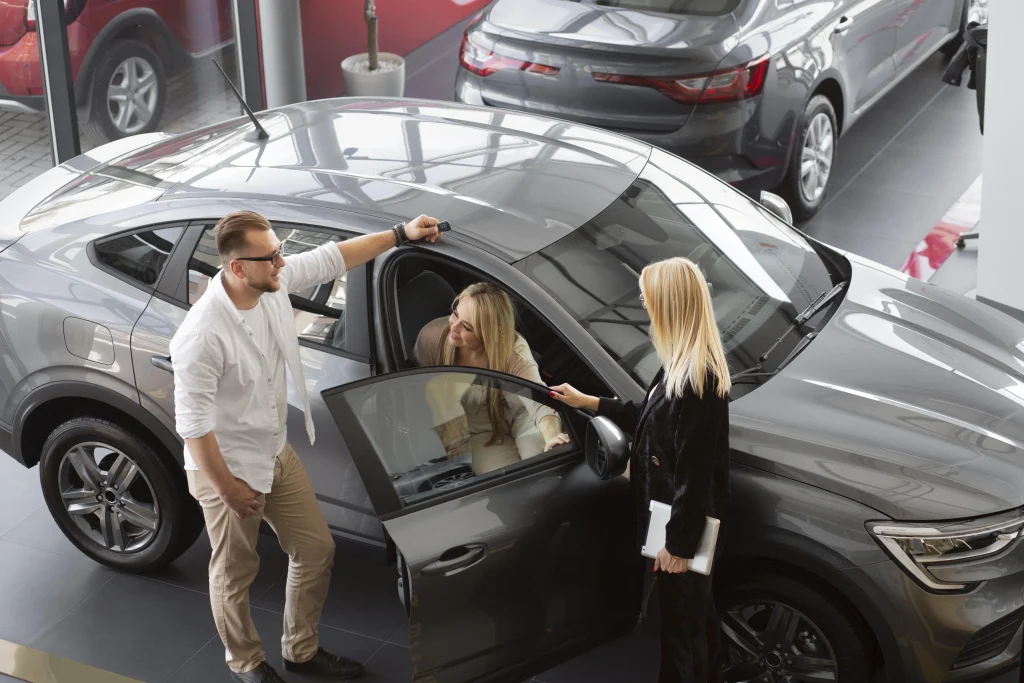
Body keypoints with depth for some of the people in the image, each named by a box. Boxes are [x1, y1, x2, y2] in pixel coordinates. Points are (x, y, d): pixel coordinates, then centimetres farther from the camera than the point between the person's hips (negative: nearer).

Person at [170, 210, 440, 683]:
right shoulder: (202, 337, -33)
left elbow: (332, 258, 3)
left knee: (317, 550, 17)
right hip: (227, 468, -8)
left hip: (276, 454, 8)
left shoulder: (275, 282, -12)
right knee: (235, 574, 14)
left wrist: (400, 235, 2)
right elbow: (193, 423, -27)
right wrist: (228, 488, -20)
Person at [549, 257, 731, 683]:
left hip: (684, 525, -10)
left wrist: (678, 543, -20)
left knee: (683, 624, 2)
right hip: (678, 519, 10)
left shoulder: (698, 376, -24)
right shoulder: (683, 367, 8)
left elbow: (695, 468, -23)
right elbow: (650, 420, 22)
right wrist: (588, 403, 28)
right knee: (694, 616, 20)